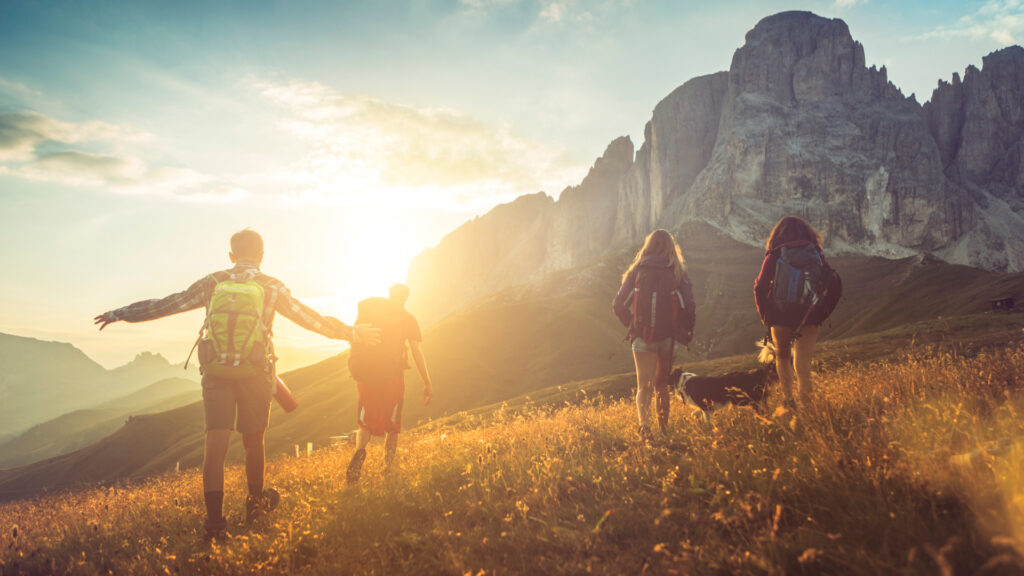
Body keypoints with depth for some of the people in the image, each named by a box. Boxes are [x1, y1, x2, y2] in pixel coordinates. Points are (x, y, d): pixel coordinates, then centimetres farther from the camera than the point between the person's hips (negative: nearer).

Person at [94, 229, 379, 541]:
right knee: (253, 439, 15)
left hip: (215, 372, 1)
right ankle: (256, 501, 32)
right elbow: (312, 319, 6)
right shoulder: (272, 287, 1)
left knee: (216, 442, -3)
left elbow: (164, 304, 10)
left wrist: (119, 314, 23)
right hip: (255, 373, -1)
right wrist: (352, 333, 17)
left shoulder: (212, 282, 6)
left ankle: (214, 521, -7)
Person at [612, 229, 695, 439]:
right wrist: (685, 334, 9)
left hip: (642, 338, -1)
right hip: (668, 338, 1)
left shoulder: (637, 272, -1)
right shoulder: (678, 274, -1)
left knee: (644, 386, 1)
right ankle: (664, 428, 26)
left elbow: (618, 305, 0)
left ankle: (644, 424, -19)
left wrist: (631, 324, 17)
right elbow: (689, 309, -8)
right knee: (662, 385, 19)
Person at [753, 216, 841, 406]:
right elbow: (835, 286, 3)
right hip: (809, 319, 1)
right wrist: (822, 314, 10)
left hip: (780, 318, 0)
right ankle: (807, 403, -20)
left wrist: (765, 316, 5)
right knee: (802, 363, -1)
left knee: (782, 356, 20)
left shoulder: (774, 256, -1)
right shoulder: (816, 255, 5)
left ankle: (787, 399, 23)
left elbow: (760, 288, -5)